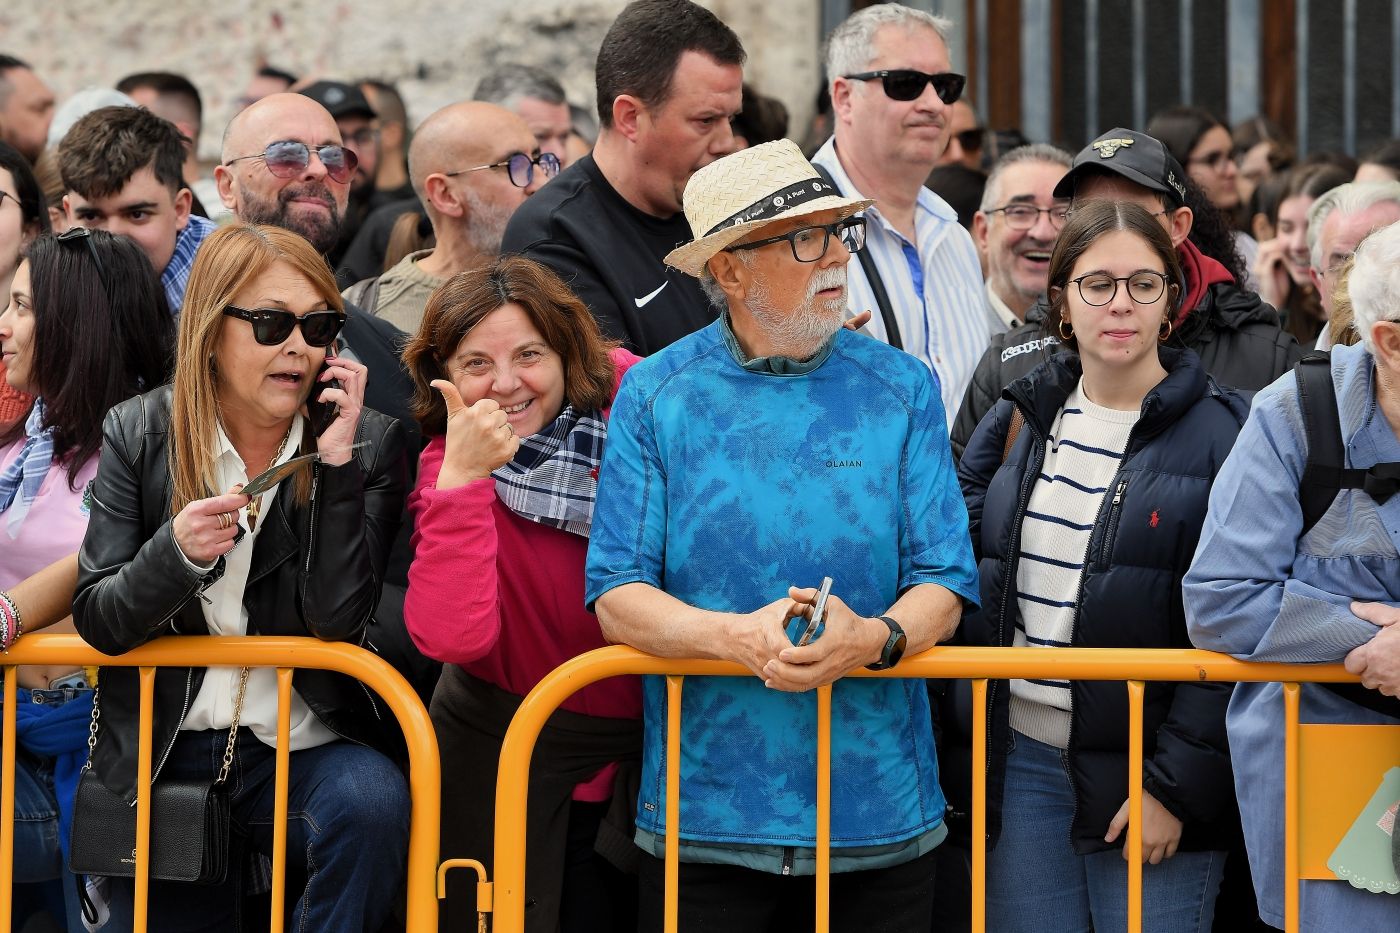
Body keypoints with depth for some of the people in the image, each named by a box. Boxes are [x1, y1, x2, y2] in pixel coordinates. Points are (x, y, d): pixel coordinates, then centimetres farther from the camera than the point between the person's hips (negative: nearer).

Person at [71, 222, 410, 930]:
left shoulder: (370, 444, -3)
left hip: (301, 751, -2)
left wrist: (336, 461, -19)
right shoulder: (138, 434, 0)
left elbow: (340, 621, -14)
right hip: (162, 758, 2)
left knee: (372, 803, -32)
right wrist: (179, 550, -24)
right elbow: (97, 623, -5)